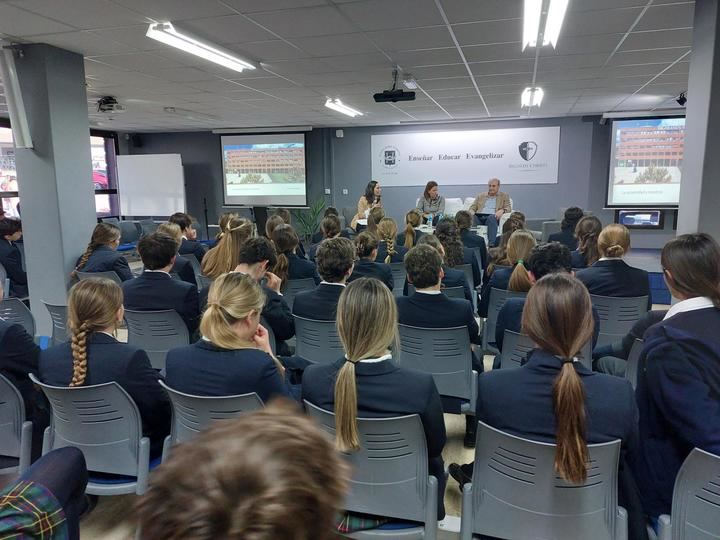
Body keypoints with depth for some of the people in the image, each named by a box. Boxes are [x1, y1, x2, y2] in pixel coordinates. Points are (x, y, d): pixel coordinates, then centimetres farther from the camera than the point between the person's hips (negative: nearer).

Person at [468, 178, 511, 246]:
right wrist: (471, 213, -5)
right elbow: (472, 208, 20)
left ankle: (491, 244, -50)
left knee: (491, 218, -39)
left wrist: (502, 210, -16)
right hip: (479, 216, 2)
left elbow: (508, 208, 9)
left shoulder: (504, 196, 22)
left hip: (492, 216, -2)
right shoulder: (481, 196, 28)